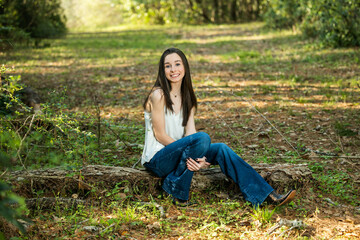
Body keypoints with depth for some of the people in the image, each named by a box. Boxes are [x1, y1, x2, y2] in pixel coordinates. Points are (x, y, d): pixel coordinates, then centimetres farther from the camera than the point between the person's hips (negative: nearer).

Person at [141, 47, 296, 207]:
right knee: (202, 138, -29)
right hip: (156, 159, -6)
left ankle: (267, 195, -15)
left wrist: (198, 159, -22)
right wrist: (190, 154, -19)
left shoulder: (187, 98, 8)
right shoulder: (158, 95, -14)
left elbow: (190, 132, -3)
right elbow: (160, 135, -15)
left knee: (221, 149, -13)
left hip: (176, 155, 7)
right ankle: (178, 193, -17)